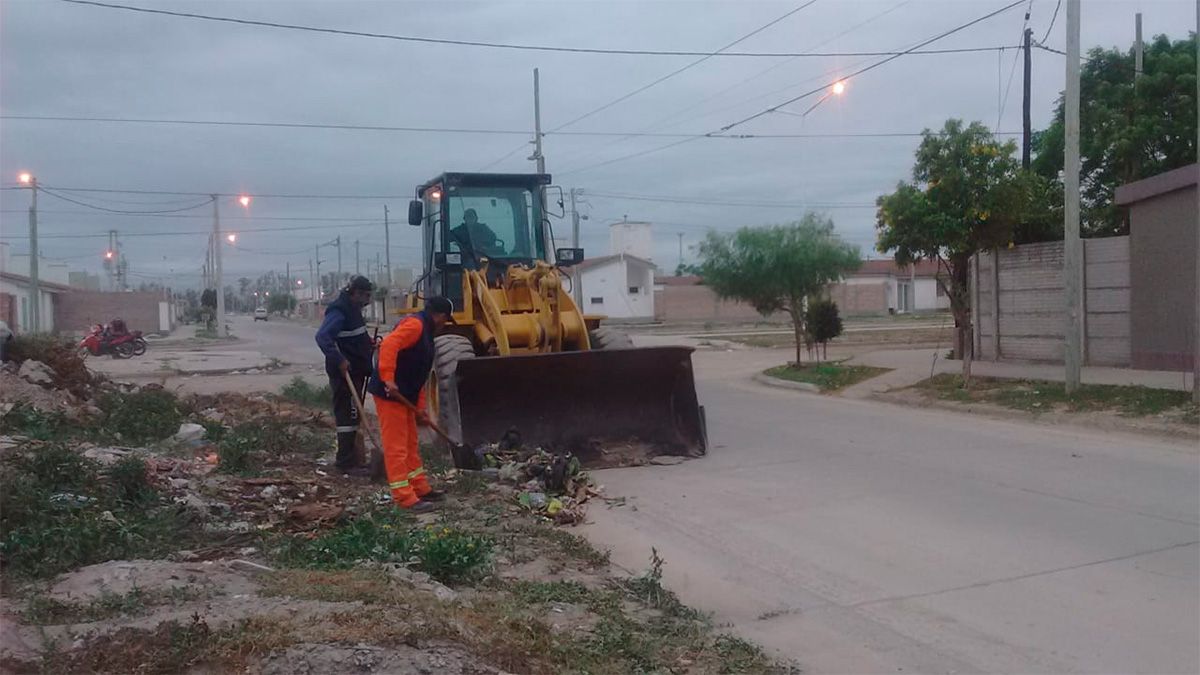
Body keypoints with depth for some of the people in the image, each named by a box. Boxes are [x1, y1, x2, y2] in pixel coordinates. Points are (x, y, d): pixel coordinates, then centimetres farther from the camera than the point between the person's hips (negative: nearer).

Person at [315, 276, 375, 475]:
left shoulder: (352, 309, 15)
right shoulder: (339, 311, -17)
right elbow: (322, 337, -28)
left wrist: (368, 343, 12)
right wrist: (339, 360, -31)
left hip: (355, 371, 10)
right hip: (344, 372, -10)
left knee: (351, 415, 16)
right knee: (348, 415, -7)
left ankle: (347, 459, 26)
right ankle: (348, 463, -3)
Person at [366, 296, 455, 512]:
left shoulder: (426, 332, 20)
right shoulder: (415, 324, -12)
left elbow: (419, 376, 22)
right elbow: (388, 345, -29)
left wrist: (420, 408, 20)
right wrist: (388, 379, -34)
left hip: (404, 395, 11)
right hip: (389, 393, -11)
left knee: (410, 444, 17)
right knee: (396, 447, -6)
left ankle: (421, 489, 27)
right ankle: (406, 498, -3)